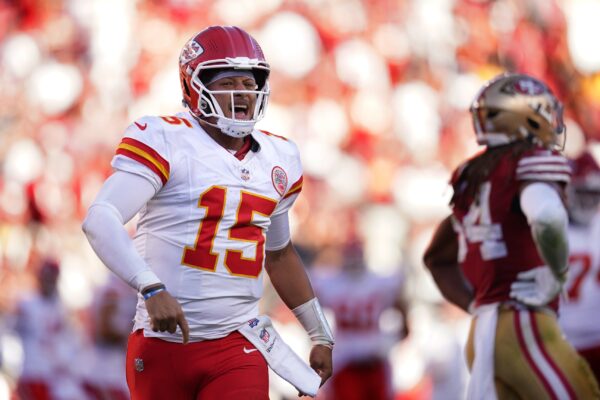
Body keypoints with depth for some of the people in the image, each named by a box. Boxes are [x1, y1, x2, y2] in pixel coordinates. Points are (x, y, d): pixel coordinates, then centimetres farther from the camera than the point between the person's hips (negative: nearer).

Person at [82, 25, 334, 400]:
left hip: (237, 348, 3)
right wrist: (152, 289, -34)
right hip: (164, 342, -3)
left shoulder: (278, 157, 11)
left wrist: (321, 336, 31)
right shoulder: (165, 141, -8)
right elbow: (100, 220, -21)